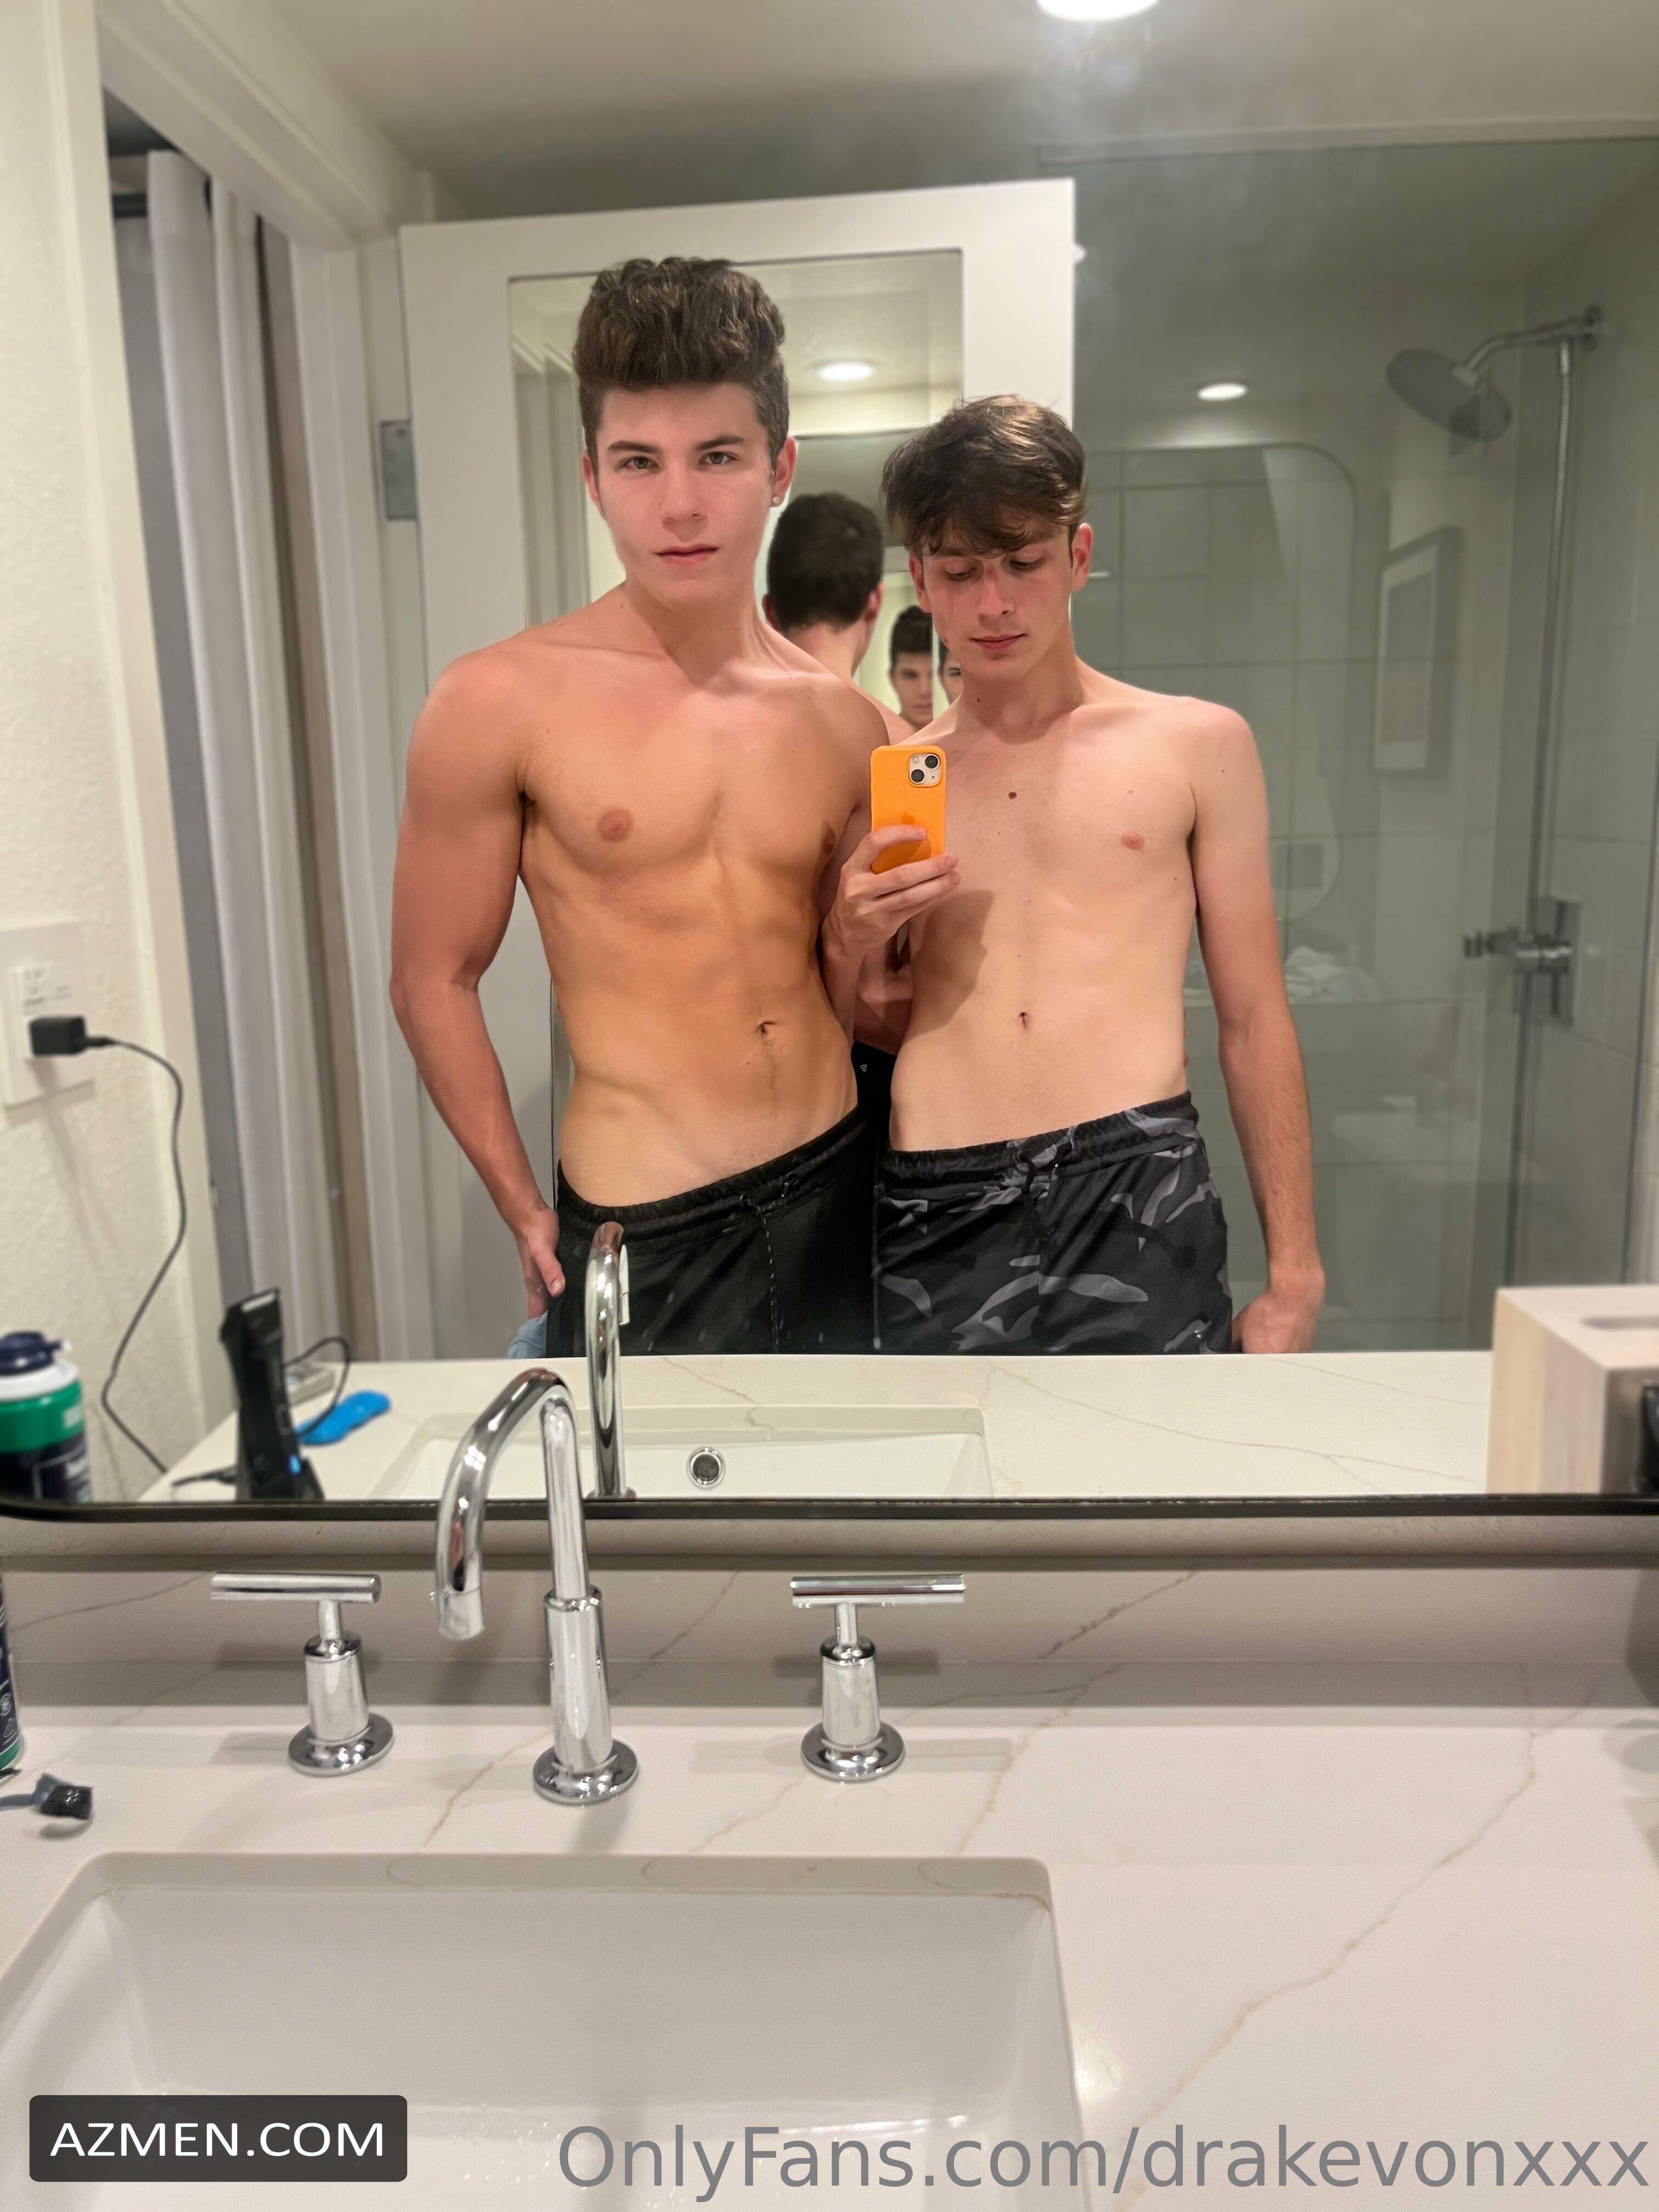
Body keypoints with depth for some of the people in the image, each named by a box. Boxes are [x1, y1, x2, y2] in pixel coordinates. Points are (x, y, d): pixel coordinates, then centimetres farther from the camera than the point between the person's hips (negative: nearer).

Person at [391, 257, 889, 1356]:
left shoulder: (847, 726, 3)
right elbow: (435, 981, -3)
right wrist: (527, 1213, -3)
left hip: (839, 1195, 4)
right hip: (639, 1236, -4)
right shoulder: (501, 701, -8)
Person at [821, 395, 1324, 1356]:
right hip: (934, 1213, 2)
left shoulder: (1198, 746, 9)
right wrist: (846, 946, -5)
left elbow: (1255, 1022, 8)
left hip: (1135, 1183, -1)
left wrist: (1294, 1273, 4)